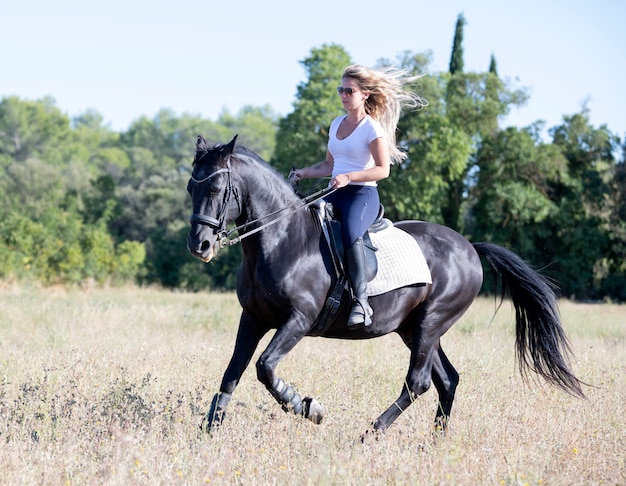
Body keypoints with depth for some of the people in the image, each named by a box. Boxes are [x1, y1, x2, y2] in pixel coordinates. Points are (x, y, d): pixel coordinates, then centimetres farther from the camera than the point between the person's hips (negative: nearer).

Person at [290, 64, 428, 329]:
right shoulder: (336, 124, 16)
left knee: (351, 233, -37)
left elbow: (383, 169, -12)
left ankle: (361, 301, -37)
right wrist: (304, 173, 9)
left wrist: (349, 177, -24)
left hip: (362, 194, -8)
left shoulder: (372, 128, -6)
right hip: (334, 195, 8)